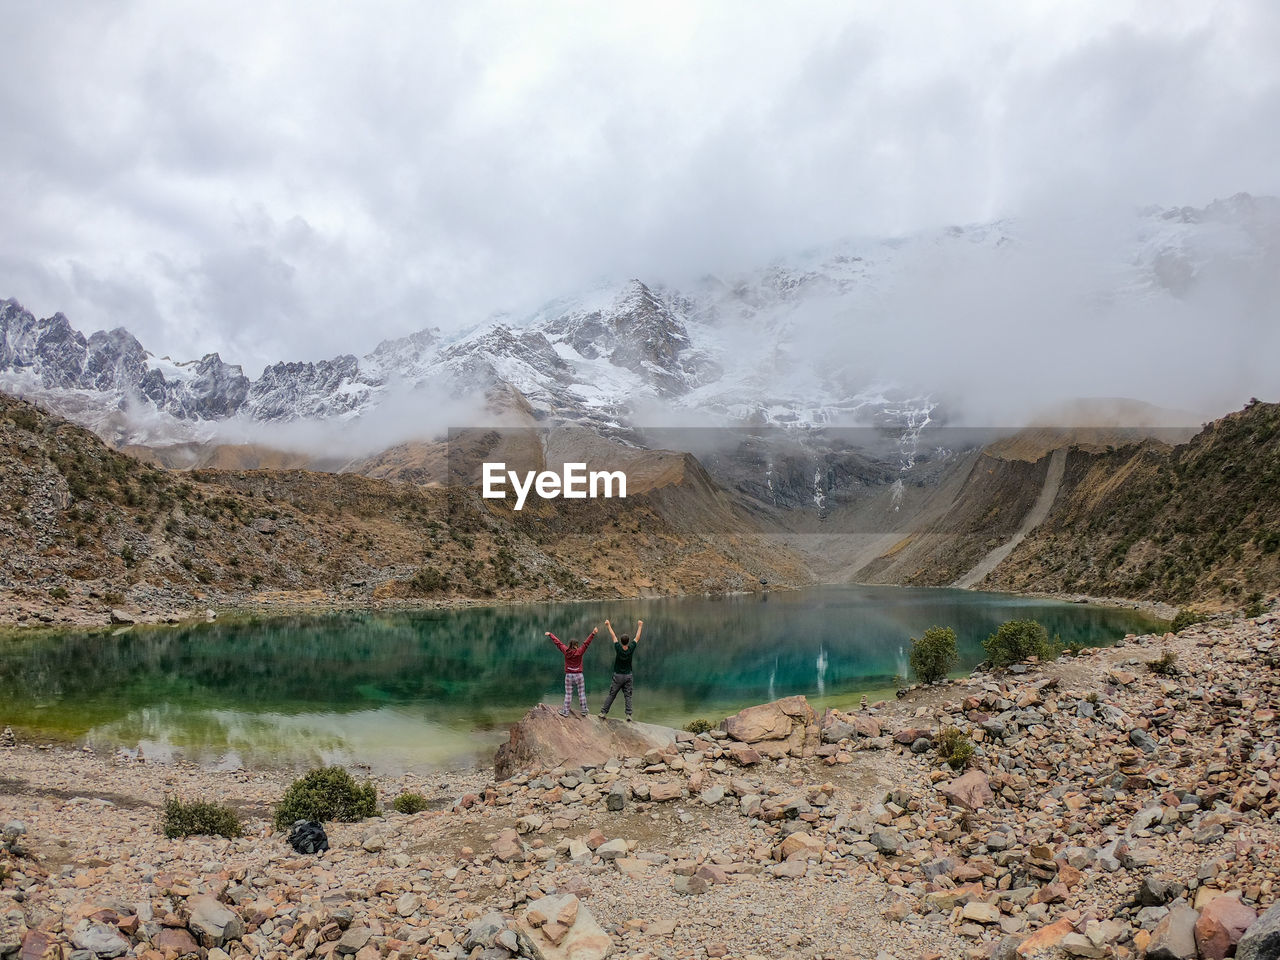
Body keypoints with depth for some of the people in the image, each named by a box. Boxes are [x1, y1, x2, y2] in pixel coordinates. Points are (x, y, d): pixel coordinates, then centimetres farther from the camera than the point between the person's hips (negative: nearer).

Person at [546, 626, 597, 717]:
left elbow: (557, 642, 5)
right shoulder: (579, 651, -10)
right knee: (582, 694, 6)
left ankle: (565, 712, 9)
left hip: (568, 675, 2)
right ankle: (584, 711, 12)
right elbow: (586, 643, -19)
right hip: (578, 675, -2)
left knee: (568, 694, 7)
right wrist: (593, 633, -25)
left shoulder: (566, 651, -3)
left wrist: (550, 634, 14)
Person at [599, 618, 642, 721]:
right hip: (628, 676, 1)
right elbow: (637, 638, 3)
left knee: (611, 695, 6)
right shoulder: (631, 649, -10)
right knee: (628, 696, 3)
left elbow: (614, 636, -2)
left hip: (618, 676, -1)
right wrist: (640, 626, 14)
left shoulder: (618, 649, -13)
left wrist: (609, 625, 9)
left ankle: (603, 712, 9)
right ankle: (628, 715, -5)